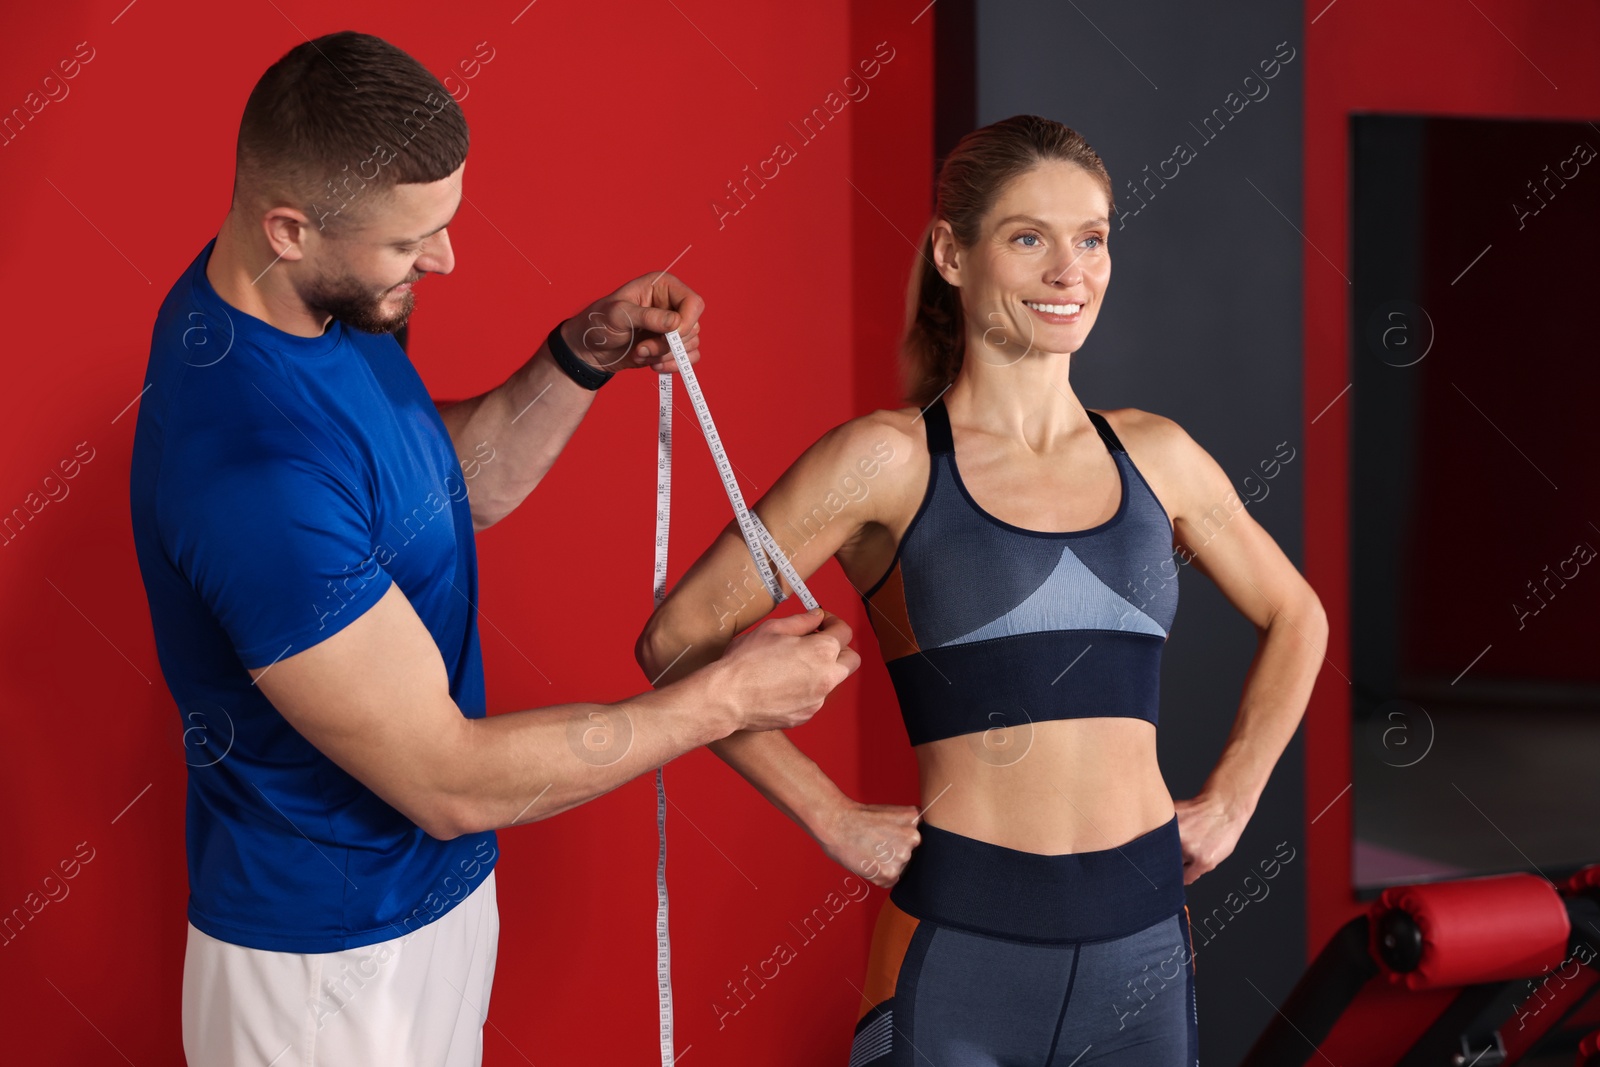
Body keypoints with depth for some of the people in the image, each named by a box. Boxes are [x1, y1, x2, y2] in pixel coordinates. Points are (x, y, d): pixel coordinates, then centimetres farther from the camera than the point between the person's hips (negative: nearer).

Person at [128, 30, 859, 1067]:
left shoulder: (315, 299, -5)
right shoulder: (250, 465, -34)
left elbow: (458, 484, 10)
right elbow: (450, 782, -28)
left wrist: (583, 358, -6)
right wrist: (729, 697, -21)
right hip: (329, 965, -8)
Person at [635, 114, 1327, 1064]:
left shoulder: (1153, 454, 5)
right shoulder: (889, 461, -7)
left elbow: (1295, 616, 21)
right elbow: (680, 638, -8)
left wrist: (1230, 802, 12)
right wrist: (832, 817, -7)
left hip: (1144, 931, 4)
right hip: (960, 939, -4)